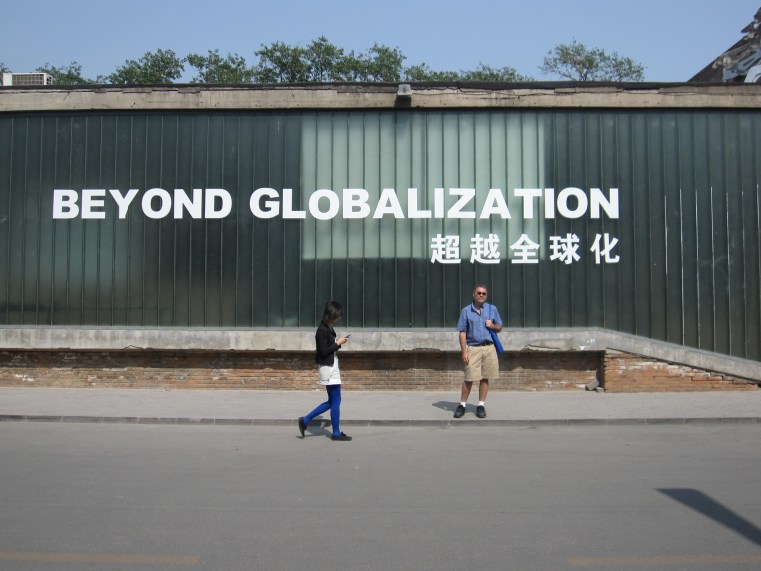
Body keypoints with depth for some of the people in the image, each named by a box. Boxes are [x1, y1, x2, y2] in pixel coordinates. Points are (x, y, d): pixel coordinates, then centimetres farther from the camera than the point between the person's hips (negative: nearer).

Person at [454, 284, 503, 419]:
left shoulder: (492, 309, 10)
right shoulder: (466, 311, 4)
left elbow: (499, 328, 18)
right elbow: (462, 333, 1)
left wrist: (492, 325, -6)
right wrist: (464, 352, -7)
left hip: (489, 348, 2)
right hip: (473, 348, -2)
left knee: (485, 378, 5)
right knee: (469, 378, -5)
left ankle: (481, 405, 14)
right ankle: (462, 405, 6)